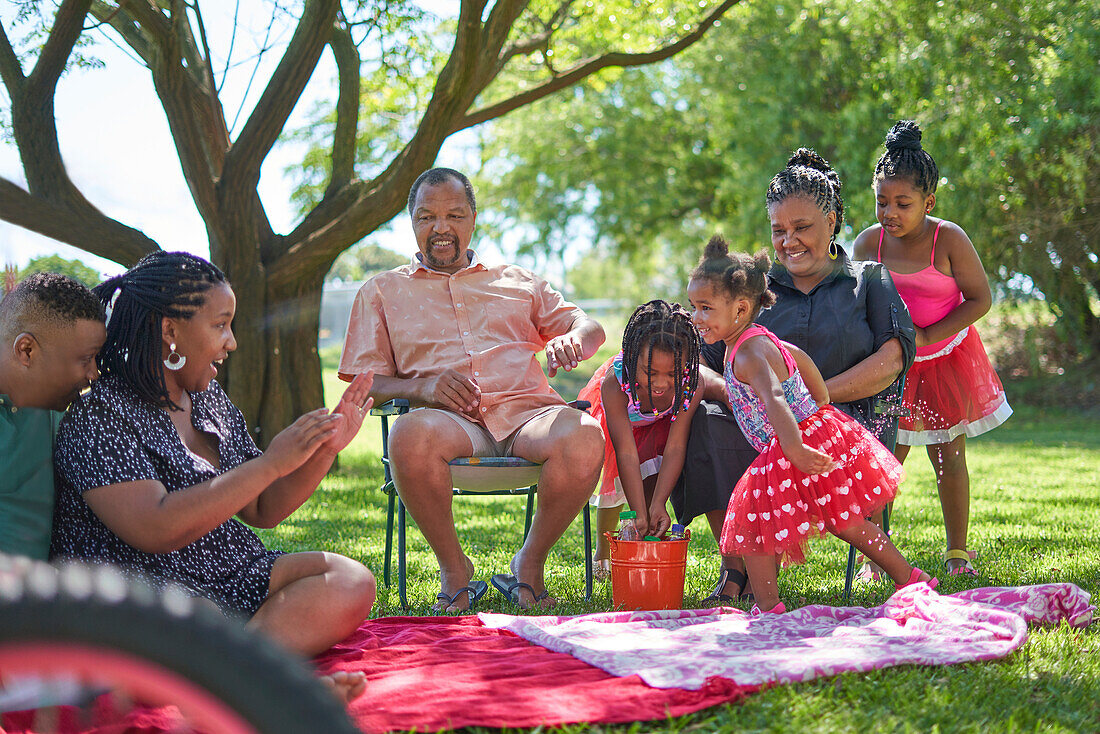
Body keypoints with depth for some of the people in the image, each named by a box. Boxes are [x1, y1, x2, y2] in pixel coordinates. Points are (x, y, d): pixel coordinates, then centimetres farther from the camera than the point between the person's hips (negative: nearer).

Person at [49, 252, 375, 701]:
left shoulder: (211, 400, 14)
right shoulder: (101, 416, -11)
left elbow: (261, 511, 20)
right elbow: (156, 532, -24)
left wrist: (324, 451, 4)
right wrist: (272, 463, -23)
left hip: (230, 580, 8)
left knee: (352, 582, -17)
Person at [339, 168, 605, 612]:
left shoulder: (516, 281, 28)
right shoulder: (382, 291, 22)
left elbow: (590, 327, 22)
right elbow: (365, 384, 12)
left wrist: (572, 340, -5)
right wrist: (422, 386, -10)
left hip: (525, 411, 2)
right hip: (448, 419, -1)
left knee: (584, 437, -34)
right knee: (409, 437, -40)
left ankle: (529, 564, -11)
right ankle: (455, 571, -16)